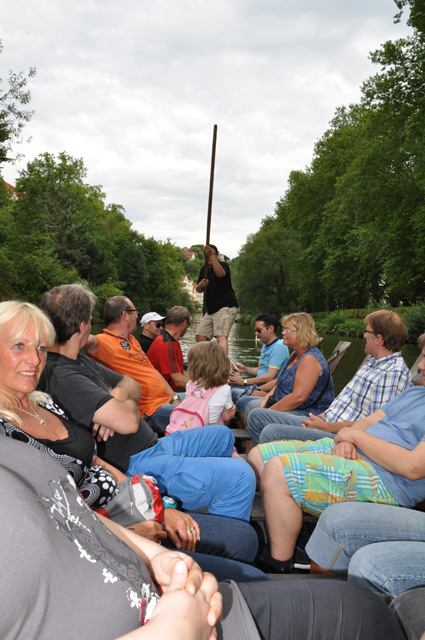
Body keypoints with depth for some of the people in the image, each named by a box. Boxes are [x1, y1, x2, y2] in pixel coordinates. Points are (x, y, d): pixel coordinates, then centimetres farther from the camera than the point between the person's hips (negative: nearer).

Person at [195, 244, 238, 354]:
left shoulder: (224, 265, -3)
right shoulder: (204, 270, 17)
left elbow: (220, 273, -29)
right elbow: (198, 290, 17)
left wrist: (211, 255, -34)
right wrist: (201, 285, -6)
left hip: (226, 308, -8)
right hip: (211, 310, 8)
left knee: (221, 336, -24)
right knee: (200, 337, 6)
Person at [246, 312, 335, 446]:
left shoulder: (310, 359, -21)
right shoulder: (295, 355, 13)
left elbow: (298, 397, -28)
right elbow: (283, 382, 20)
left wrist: (270, 410, -20)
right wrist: (267, 397, 2)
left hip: (307, 416, -11)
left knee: (256, 416, -25)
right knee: (252, 405, 18)